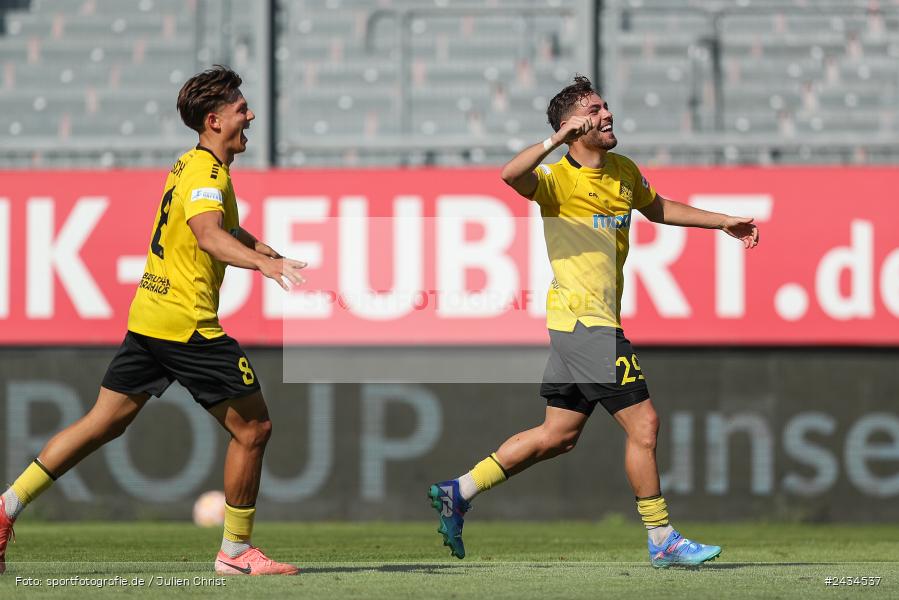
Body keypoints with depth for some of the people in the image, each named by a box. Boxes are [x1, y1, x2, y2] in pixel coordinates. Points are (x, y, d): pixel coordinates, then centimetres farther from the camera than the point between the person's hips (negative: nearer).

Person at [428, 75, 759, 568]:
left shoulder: (624, 172, 11)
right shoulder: (558, 179, -14)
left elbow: (658, 208, 30)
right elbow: (511, 175, -35)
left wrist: (724, 222, 30)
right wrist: (561, 138, -41)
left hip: (599, 320, 9)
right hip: (584, 321, -9)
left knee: (559, 435, 13)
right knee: (643, 422, -6)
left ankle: (458, 493, 20)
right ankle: (662, 541, 2)